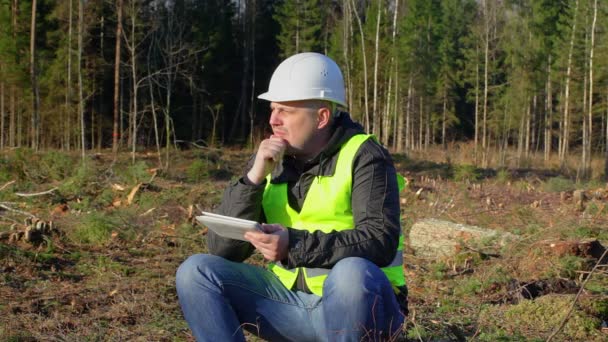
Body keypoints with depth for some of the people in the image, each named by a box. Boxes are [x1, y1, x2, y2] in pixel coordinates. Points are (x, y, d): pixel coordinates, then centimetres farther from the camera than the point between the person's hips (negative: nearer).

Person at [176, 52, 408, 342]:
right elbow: (220, 249, -2)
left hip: (361, 306, -5)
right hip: (291, 301, 5)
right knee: (196, 272, -10)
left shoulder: (363, 156, -9)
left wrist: (295, 245, -33)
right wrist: (254, 177, -14)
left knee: (352, 272, -38)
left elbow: (381, 241, -23)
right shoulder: (270, 161, 4)